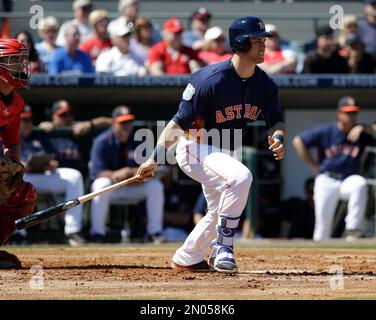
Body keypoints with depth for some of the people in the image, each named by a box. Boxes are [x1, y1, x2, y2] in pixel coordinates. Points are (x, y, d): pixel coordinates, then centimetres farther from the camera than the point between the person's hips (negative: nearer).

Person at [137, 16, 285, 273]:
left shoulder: (265, 84, -5)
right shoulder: (210, 80, -25)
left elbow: (276, 120, 0)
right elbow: (179, 122, -22)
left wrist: (278, 138, -25)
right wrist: (156, 158, -26)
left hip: (225, 153, 9)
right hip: (195, 148, -9)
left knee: (219, 213, 19)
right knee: (240, 177, -33)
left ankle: (186, 259, 41)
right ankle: (223, 249, -23)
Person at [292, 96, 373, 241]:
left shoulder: (360, 133, 3)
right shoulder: (326, 131, -3)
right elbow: (298, 141, 2)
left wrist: (363, 128, -21)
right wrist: (313, 165, 0)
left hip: (348, 180, 1)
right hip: (326, 182, -1)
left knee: (360, 183, -33)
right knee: (323, 224, -4)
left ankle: (352, 229, -30)